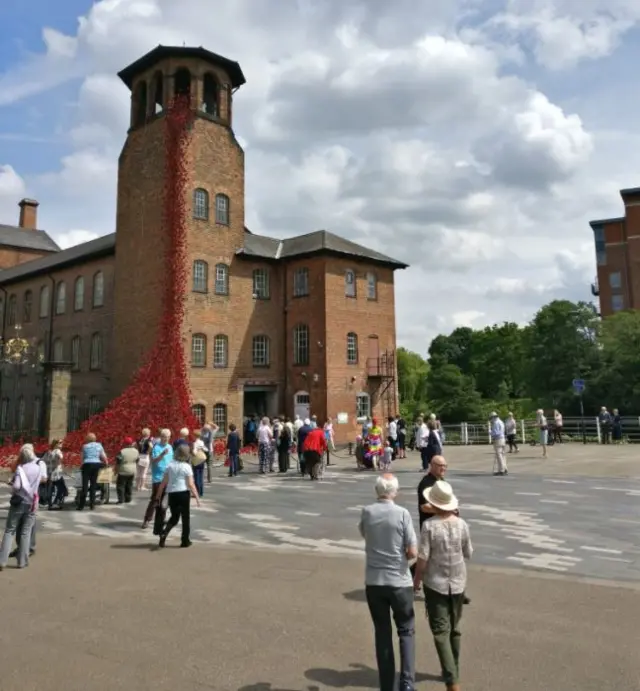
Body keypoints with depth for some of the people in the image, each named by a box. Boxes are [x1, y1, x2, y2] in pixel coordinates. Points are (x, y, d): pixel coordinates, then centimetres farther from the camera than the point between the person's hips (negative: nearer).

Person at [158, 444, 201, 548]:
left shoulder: (170, 465, 4)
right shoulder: (187, 466, -8)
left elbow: (163, 482, 6)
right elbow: (190, 484, -12)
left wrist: (158, 494, 15)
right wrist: (197, 496, -8)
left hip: (171, 493, 4)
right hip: (183, 493, -4)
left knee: (174, 517, 18)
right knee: (185, 517, 10)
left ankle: (164, 533, -5)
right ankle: (185, 541, 15)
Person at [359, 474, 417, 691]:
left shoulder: (367, 512, -4)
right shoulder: (402, 513, -13)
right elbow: (413, 552, -12)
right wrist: (403, 556, 7)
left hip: (373, 582, 2)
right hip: (399, 581, -2)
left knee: (382, 633, 14)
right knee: (406, 631, 14)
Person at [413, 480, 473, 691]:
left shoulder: (429, 526, -17)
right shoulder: (461, 524, -7)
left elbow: (422, 558, -16)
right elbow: (468, 553, 4)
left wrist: (416, 579, 1)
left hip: (435, 584, -4)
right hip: (458, 583, 4)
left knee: (441, 631, 1)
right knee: (454, 629, 21)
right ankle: (453, 672, 36)